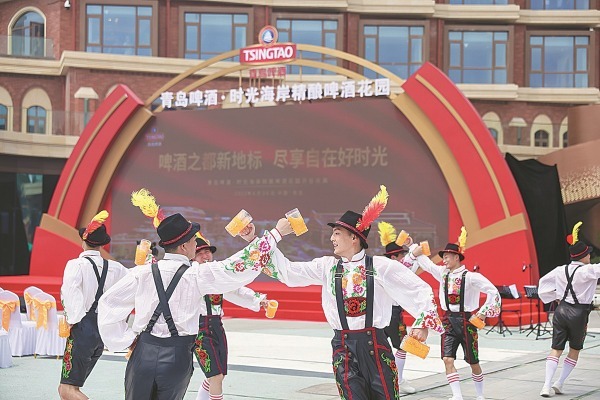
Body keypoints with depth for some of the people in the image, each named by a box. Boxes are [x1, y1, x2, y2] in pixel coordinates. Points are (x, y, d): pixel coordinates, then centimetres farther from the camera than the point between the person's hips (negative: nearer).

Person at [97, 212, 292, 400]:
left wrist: (125, 339, 6)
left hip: (143, 352, 2)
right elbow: (241, 266, -4)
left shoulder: (143, 273, -2)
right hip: (177, 357, -2)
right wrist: (277, 232, 3)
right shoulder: (197, 275, -8)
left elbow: (107, 302, 2)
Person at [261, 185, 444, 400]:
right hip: (343, 347, 2)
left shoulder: (381, 266, -3)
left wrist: (422, 324, -11)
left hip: (374, 344, -2)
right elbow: (288, 271, 2)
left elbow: (420, 290, -1)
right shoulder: (327, 266, 6)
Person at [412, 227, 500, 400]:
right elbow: (426, 264, 15)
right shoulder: (443, 273, 5)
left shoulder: (471, 277, -12)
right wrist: (415, 252, 1)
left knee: (473, 362, 8)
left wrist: (484, 311, -13)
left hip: (466, 321, -4)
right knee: (448, 360, -10)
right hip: (449, 321, 4)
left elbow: (493, 292, -11)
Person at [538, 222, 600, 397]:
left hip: (561, 310, 4)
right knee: (575, 350, 16)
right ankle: (559, 384, 16)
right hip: (579, 314, -4)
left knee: (556, 349, 8)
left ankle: (547, 385, -4)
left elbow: (543, 282, 15)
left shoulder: (560, 271, 3)